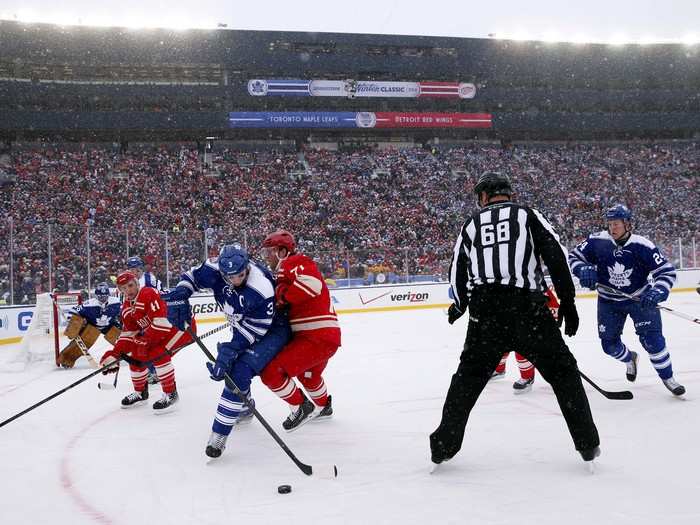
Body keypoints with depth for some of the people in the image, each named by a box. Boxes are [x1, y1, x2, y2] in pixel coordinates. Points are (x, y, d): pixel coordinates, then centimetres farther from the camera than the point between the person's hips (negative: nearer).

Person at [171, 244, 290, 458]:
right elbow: (193, 276, 1)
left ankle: (219, 433, -17)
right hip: (243, 325, 8)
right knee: (229, 366, 16)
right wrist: (181, 292, -18)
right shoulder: (215, 269, -19)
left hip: (272, 328, -8)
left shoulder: (261, 289, -36)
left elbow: (255, 328, -30)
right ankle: (244, 408, 44)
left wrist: (230, 349, -35)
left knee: (239, 372, -21)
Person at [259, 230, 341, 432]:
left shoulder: (294, 262, -10)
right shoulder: (287, 268, 22)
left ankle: (302, 408, 3)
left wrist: (280, 295, -21)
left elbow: (311, 284, -30)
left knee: (271, 372, -13)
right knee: (308, 374, 37)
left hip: (317, 337, -11)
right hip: (326, 335, 11)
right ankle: (323, 406, 60)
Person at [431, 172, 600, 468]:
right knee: (563, 372, 13)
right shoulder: (528, 215, 10)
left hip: (485, 314, 2)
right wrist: (567, 302, 3)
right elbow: (556, 257, -1)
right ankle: (587, 444, 12)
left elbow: (458, 276, 19)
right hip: (528, 308, -2)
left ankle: (443, 446, 18)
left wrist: (459, 307, 38)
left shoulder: (470, 225, 18)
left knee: (468, 376, 17)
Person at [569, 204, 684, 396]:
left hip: (640, 298, -3)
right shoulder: (597, 241, -17)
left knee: (651, 337, -16)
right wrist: (584, 269, -28)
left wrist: (657, 292, -37)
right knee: (609, 344, 7)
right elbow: (574, 256, -7)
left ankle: (667, 378, 4)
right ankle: (630, 358, 42)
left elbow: (667, 272, -19)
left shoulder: (642, 246, -22)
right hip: (609, 300, 3)